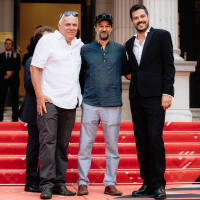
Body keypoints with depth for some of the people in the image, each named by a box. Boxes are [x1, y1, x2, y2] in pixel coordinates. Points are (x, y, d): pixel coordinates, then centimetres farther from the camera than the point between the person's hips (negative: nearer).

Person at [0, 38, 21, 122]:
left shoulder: (16, 56, 9)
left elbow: (18, 67, -1)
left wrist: (10, 73, -12)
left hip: (14, 79, -1)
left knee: (15, 99, -1)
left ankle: (15, 118, 1)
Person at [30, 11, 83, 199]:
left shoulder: (79, 45, 14)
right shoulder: (48, 40, -1)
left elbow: (82, 69, 27)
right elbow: (35, 68, -5)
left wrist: (78, 96, 14)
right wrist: (39, 95, -13)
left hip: (70, 102, 5)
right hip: (49, 100, -5)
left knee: (63, 143, 8)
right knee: (48, 141, -8)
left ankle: (60, 183, 13)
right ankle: (47, 184, -6)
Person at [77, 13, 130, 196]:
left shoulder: (120, 49, 9)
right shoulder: (86, 50, 8)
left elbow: (126, 71, 20)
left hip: (113, 105, 1)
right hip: (90, 104, 0)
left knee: (112, 146, 4)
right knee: (85, 145, 0)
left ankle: (110, 184, 12)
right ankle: (83, 183, 9)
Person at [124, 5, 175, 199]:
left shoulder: (162, 36, 1)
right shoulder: (130, 43, 17)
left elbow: (168, 65, -5)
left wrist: (167, 92, -12)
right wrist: (129, 73, 6)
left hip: (154, 95, -6)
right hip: (136, 96, 6)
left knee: (155, 138, -11)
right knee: (141, 140, 6)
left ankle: (158, 184, -3)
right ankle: (147, 182, 12)